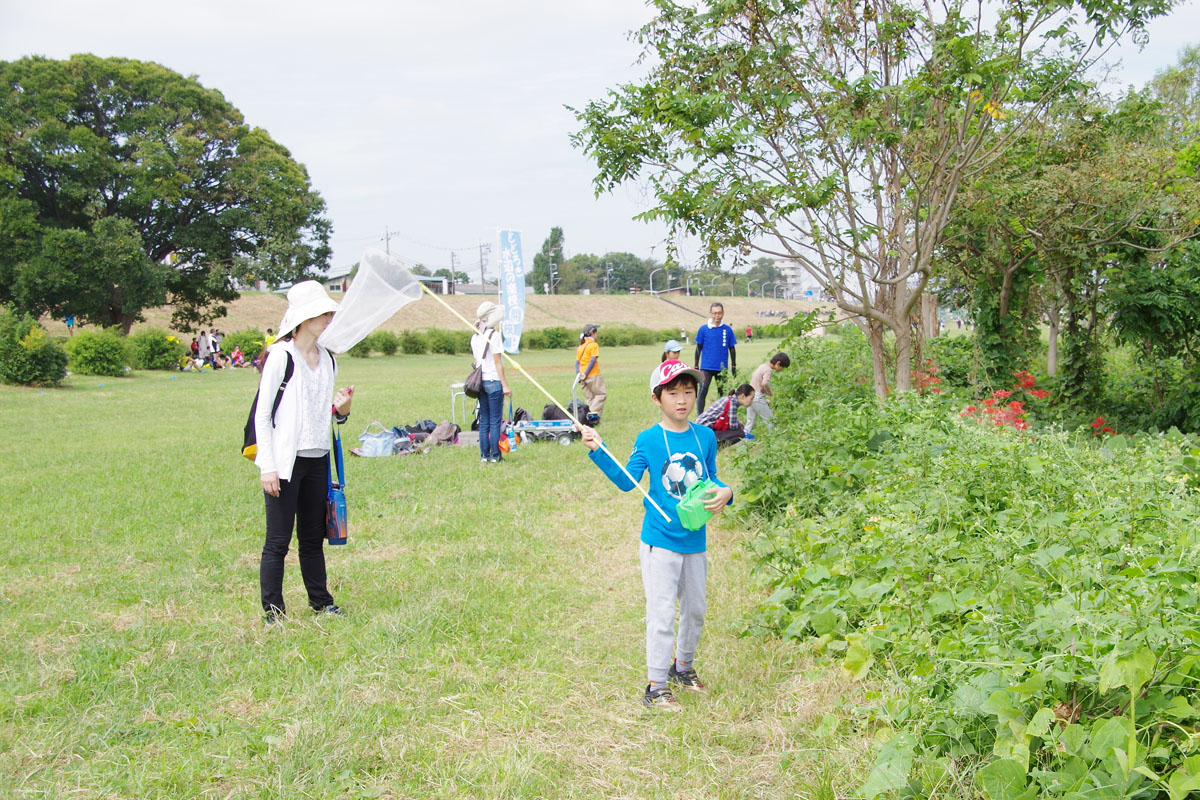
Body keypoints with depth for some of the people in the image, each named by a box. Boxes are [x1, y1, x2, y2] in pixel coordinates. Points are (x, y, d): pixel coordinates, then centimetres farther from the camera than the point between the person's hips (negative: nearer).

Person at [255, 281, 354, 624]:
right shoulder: (281, 356, -9)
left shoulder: (328, 359, 11)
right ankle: (273, 611, 7)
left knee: (313, 537, 15)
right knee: (278, 541, -2)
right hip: (285, 460, -6)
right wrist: (267, 467, -13)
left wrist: (340, 409, -4)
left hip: (317, 459, 6)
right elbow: (262, 415, -9)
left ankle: (320, 601, 26)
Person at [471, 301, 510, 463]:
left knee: (484, 421, 10)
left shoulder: (475, 337, 10)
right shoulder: (494, 335, -10)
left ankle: (484, 455, 11)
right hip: (494, 382, -7)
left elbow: (476, 361, 14)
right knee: (495, 421, -2)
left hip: (480, 382, 7)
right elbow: (497, 362, -12)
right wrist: (505, 385, -11)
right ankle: (495, 455, -1)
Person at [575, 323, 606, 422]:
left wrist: (578, 374, 5)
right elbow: (592, 360, -15)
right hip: (593, 375, -7)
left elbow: (577, 362, 11)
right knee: (601, 394, -1)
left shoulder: (580, 346, 15)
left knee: (589, 397, 11)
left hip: (583, 376, 7)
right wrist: (586, 374, -15)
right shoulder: (593, 345, -7)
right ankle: (593, 413, -15)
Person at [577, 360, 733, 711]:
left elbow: (710, 479, 12)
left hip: (696, 540, 5)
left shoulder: (705, 437, 1)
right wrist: (598, 451, -17)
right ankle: (656, 687, 9)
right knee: (662, 614, -2)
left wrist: (724, 493, -9)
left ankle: (683, 665, 43)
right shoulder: (648, 440, -9)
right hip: (660, 541, -5)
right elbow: (625, 481, -8)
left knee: (695, 610, 20)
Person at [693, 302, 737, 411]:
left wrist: (734, 367, 10)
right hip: (706, 367, -2)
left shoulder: (727, 330, 2)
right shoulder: (703, 329, -2)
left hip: (722, 368, 2)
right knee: (703, 392, -8)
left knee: (723, 393, 9)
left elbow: (732, 349, 9)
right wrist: (696, 367, 3)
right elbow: (698, 348, 4)